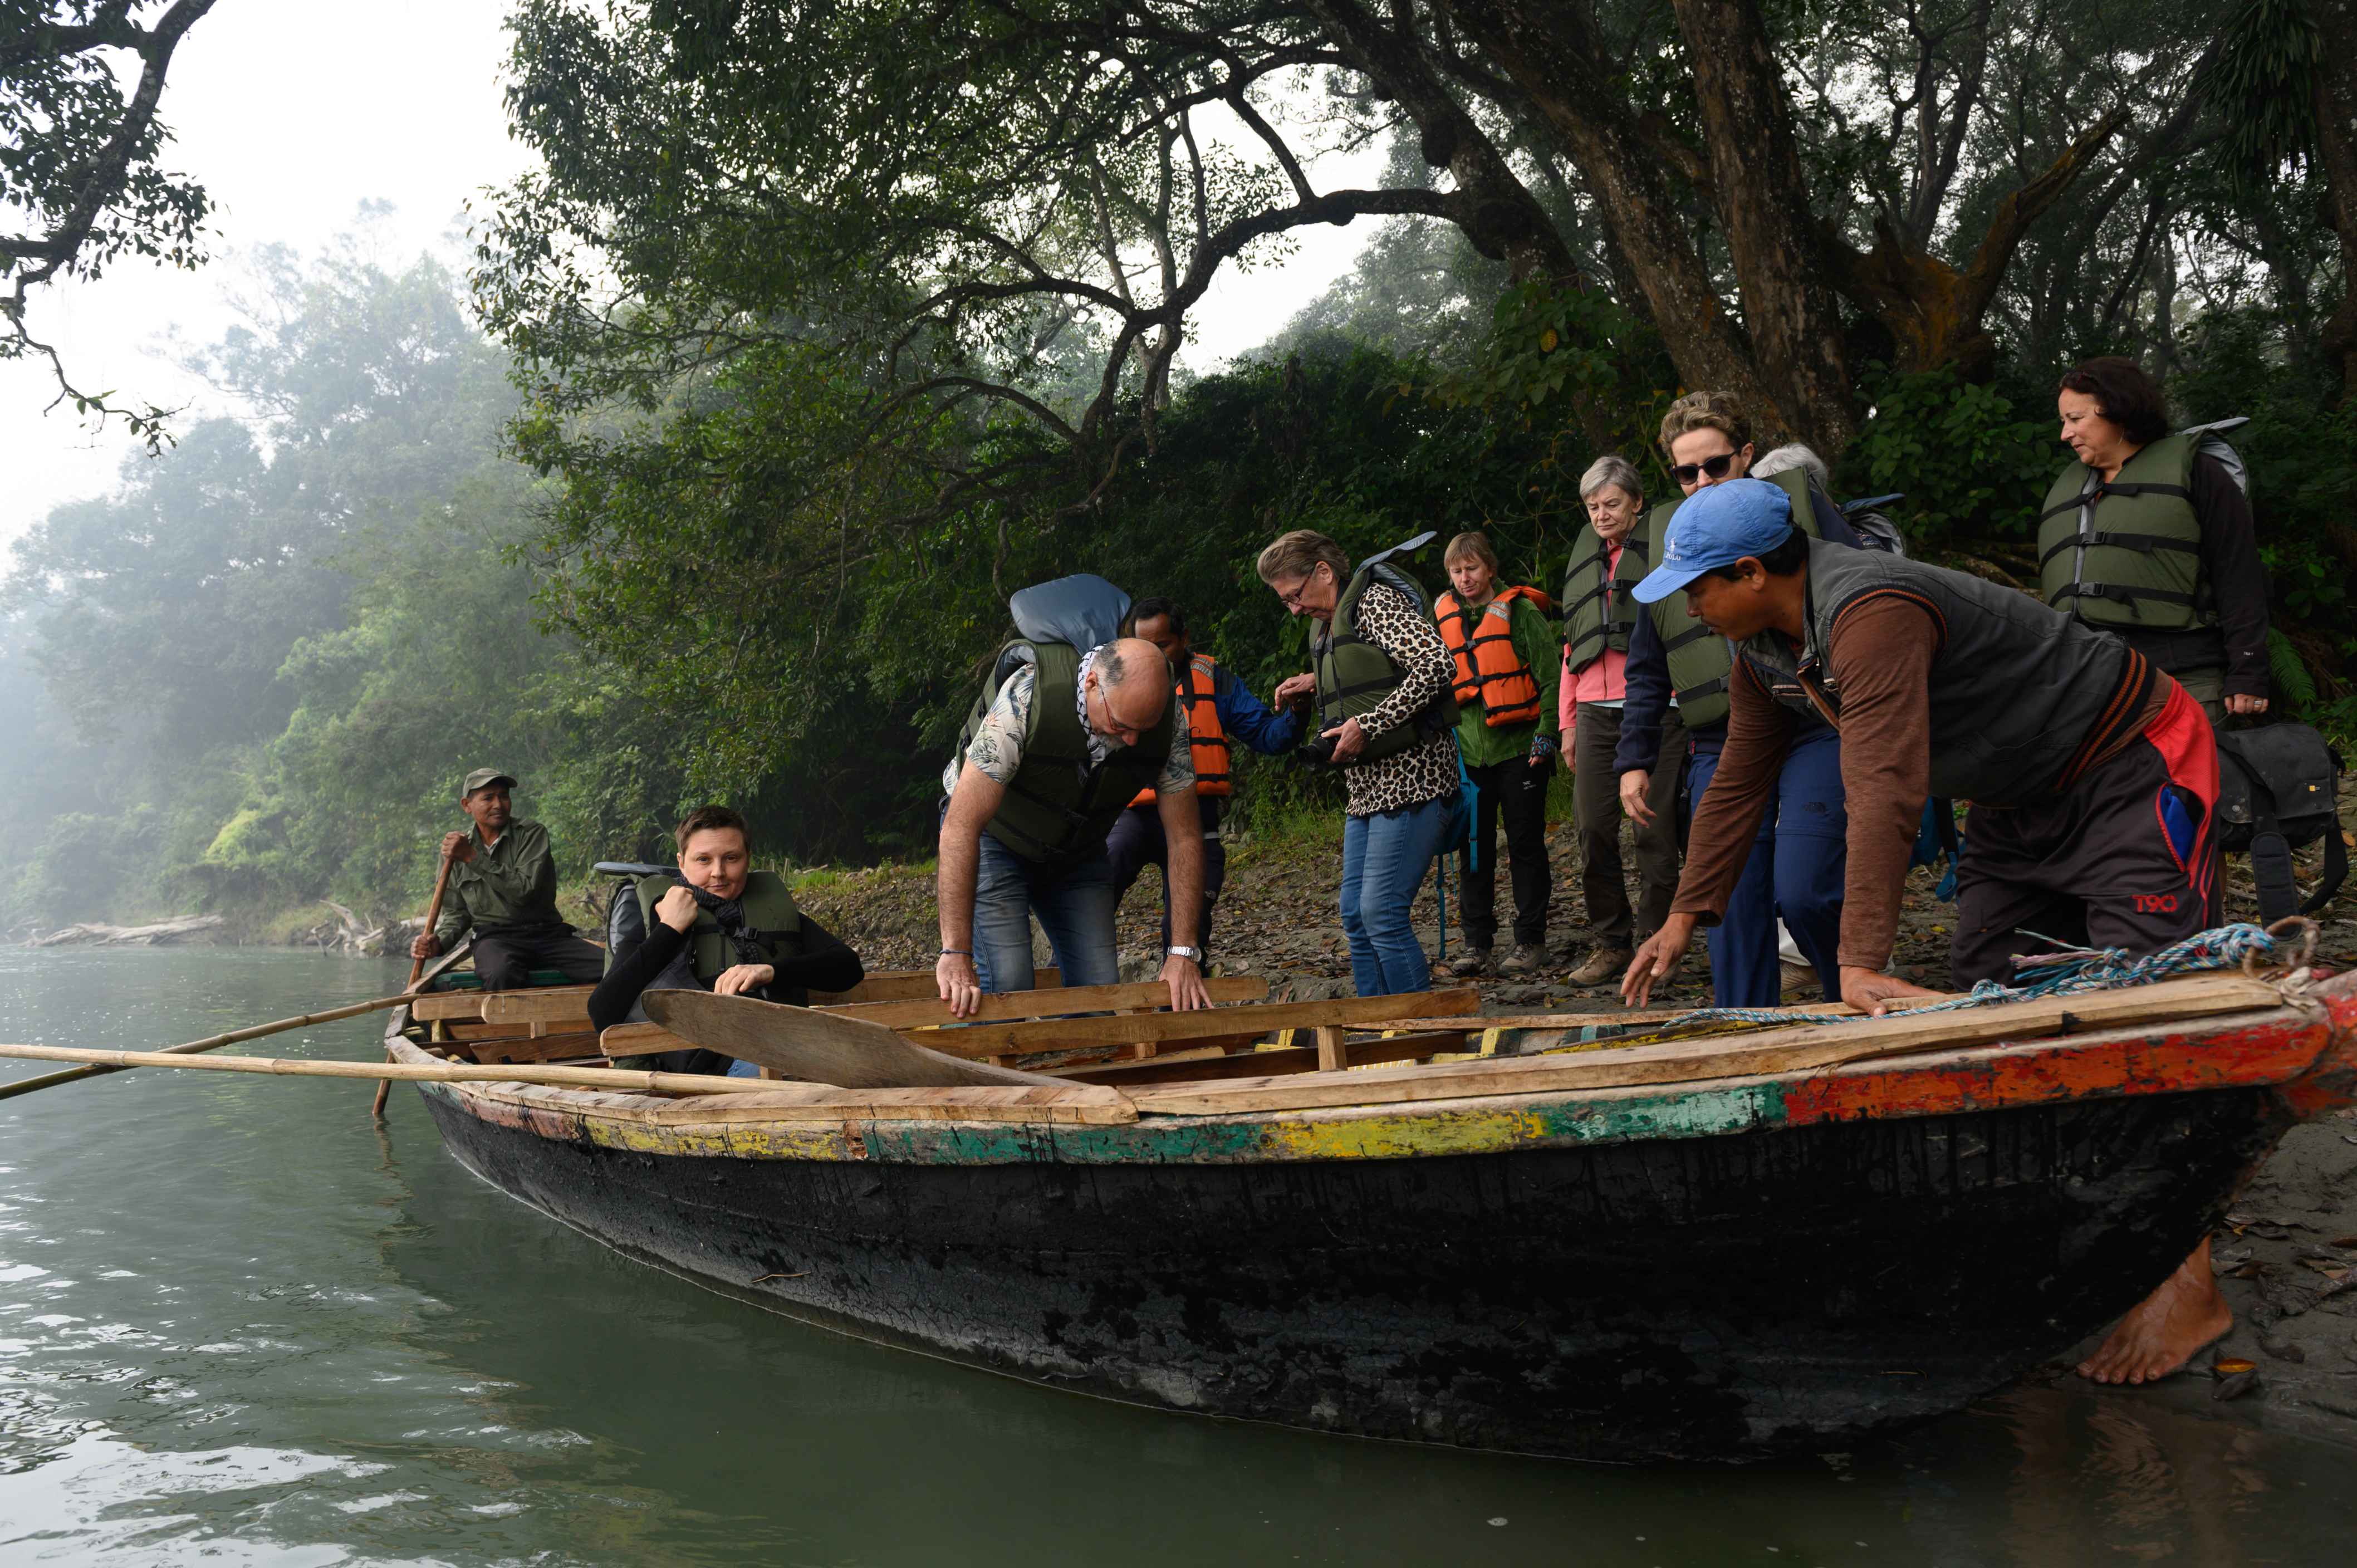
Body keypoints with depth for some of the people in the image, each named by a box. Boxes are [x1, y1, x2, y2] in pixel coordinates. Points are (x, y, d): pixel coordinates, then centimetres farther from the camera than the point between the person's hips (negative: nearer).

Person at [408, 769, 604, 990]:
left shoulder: (532, 834, 3)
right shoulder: (455, 846, 12)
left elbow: (525, 891, -13)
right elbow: (457, 913, 18)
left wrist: (473, 857, -14)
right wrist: (439, 943, -3)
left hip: (547, 934, 0)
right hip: (495, 938, 1)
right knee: (501, 975, -39)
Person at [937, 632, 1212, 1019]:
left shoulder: (1167, 719, -23)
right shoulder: (1026, 697, -36)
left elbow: (1184, 835, -13)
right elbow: (962, 825, -37)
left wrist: (1184, 953, -18)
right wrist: (956, 953, -41)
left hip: (1076, 852, 4)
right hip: (996, 839, -4)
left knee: (1100, 988, -6)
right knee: (1007, 986, -19)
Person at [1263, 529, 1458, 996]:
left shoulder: (1376, 602, -10)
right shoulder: (1328, 626, 18)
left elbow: (1437, 664, -23)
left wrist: (1367, 725, -22)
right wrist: (1314, 688, 10)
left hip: (1409, 781, -10)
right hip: (1367, 788, 10)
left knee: (1381, 913, -13)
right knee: (1355, 916, 8)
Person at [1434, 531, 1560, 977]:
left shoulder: (1520, 612, -3)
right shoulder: (1445, 618, 11)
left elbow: (1549, 676, -5)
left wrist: (1546, 733, -12)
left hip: (1519, 749, -4)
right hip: (1470, 752, 4)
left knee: (1525, 845, 2)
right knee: (1474, 850, 5)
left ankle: (1530, 940, 11)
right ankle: (1477, 944, 12)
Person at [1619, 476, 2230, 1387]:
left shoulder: (1871, 614, -32)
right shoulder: (1765, 648, -2)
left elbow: (1885, 795, -39)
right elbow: (1739, 784, 8)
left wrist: (1860, 962, -43)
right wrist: (1685, 918, 8)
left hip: (2132, 768, -10)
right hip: (2022, 795, 10)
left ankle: (2188, 1285, -8)